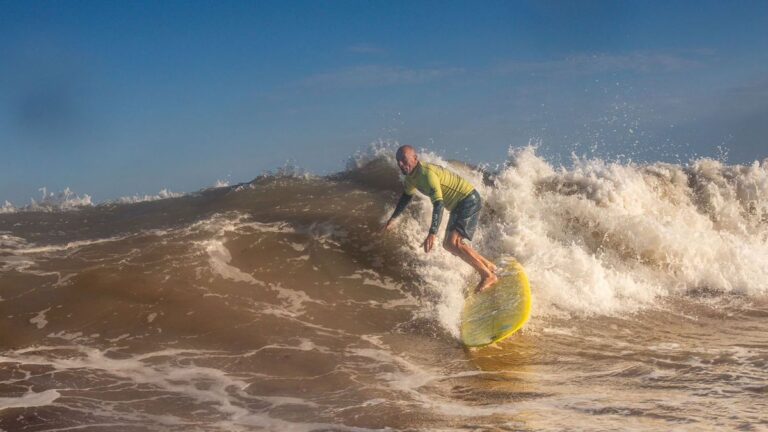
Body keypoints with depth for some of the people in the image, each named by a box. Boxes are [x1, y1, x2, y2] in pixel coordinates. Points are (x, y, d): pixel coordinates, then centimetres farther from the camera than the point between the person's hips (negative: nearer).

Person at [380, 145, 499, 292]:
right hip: (458, 205, 10)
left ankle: (488, 275, -16)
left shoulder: (426, 173, -25)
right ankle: (487, 265, 23)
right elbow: (407, 195, 27)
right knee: (448, 244, 13)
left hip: (469, 201, -10)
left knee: (452, 242, -21)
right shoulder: (411, 176, 5)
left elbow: (438, 203, -34)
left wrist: (432, 234, -42)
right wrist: (392, 219, 31)